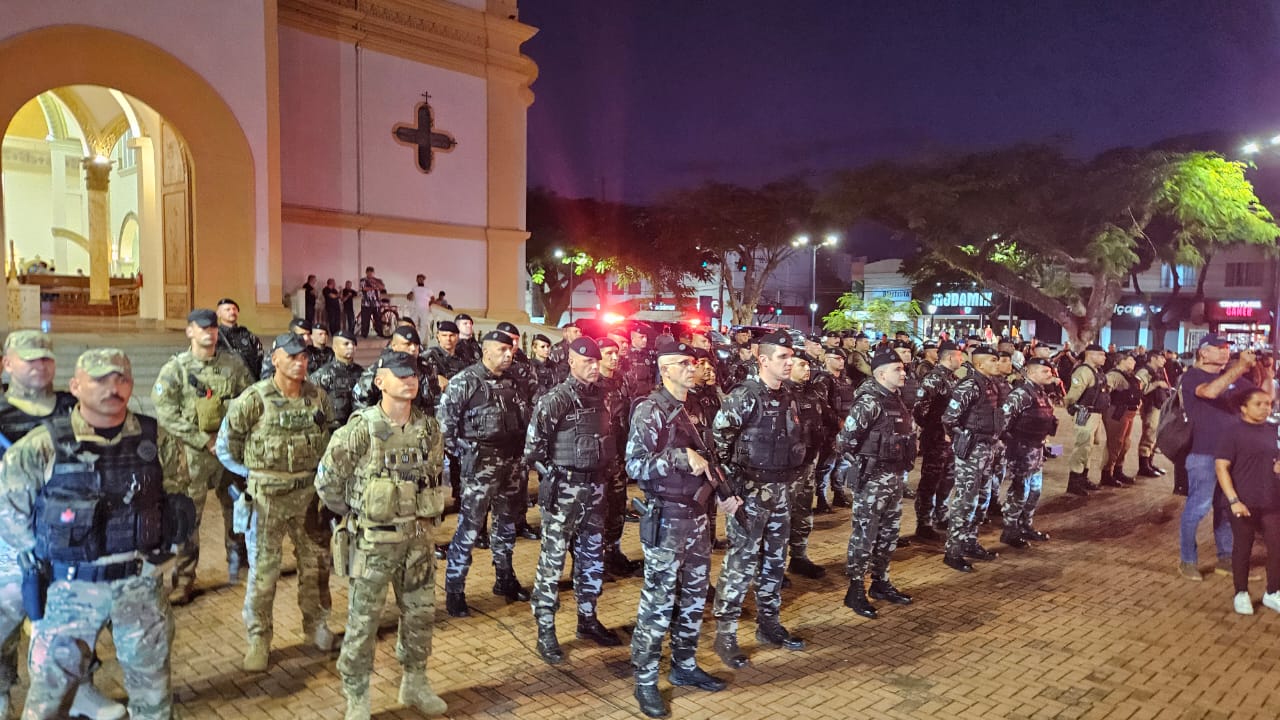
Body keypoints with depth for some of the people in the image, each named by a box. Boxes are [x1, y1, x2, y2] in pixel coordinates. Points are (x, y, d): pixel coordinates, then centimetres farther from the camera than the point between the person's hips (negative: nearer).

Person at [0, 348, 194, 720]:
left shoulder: (158, 441, -4)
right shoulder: (42, 446, -10)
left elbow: (177, 497, 11)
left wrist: (164, 542, 6)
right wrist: (45, 551, 2)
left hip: (141, 584, 2)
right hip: (71, 587, -1)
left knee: (152, 688, 15)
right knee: (51, 688, 11)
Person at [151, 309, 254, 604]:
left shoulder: (233, 364, 3)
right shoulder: (175, 369, -4)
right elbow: (166, 415, -9)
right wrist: (206, 441, -13)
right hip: (193, 454, -3)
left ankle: (238, 562, 33)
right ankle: (184, 579, 13)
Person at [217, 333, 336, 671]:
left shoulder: (319, 398, -1)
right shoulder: (254, 399, -13)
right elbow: (227, 444, -3)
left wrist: (318, 474, 10)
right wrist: (251, 474, 0)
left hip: (309, 493, 4)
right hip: (267, 496, -4)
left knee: (315, 562, 14)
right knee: (264, 569, 4)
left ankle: (316, 624, 34)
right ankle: (258, 640, 20)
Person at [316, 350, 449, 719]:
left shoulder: (429, 428, 1)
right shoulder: (360, 429, -15)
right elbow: (327, 481, -7)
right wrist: (354, 512, 2)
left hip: (417, 538, 5)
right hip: (373, 540, -5)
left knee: (421, 613, 15)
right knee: (363, 620, 6)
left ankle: (415, 683, 35)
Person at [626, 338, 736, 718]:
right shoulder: (649, 410, -13)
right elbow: (634, 465, -19)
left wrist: (723, 494, 9)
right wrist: (680, 458, -26)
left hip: (697, 516, 8)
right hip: (666, 519, -8)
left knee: (694, 597, 17)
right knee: (658, 602, 0)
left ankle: (684, 666, 33)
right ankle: (645, 681, 14)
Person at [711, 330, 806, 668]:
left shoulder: (787, 398, 10)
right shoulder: (744, 396, -15)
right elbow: (717, 440, -17)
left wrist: (791, 476, 15)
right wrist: (730, 484, -15)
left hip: (780, 491, 8)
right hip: (750, 491, -8)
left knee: (774, 560, 16)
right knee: (741, 564, -4)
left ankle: (768, 624, 30)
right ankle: (725, 634, 7)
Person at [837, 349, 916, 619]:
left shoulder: (896, 399, 10)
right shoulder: (869, 401, -18)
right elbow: (844, 439, -22)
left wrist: (904, 463, 14)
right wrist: (862, 463, -8)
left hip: (895, 476, 9)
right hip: (872, 477, -9)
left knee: (889, 532, 17)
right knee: (865, 534, -1)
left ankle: (880, 582, 30)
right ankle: (855, 590, 8)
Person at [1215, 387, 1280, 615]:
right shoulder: (1234, 432, -9)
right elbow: (1221, 467, -14)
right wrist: (1234, 500, -20)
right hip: (1244, 503, -5)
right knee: (1242, 548, 7)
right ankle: (1241, 594, 21)